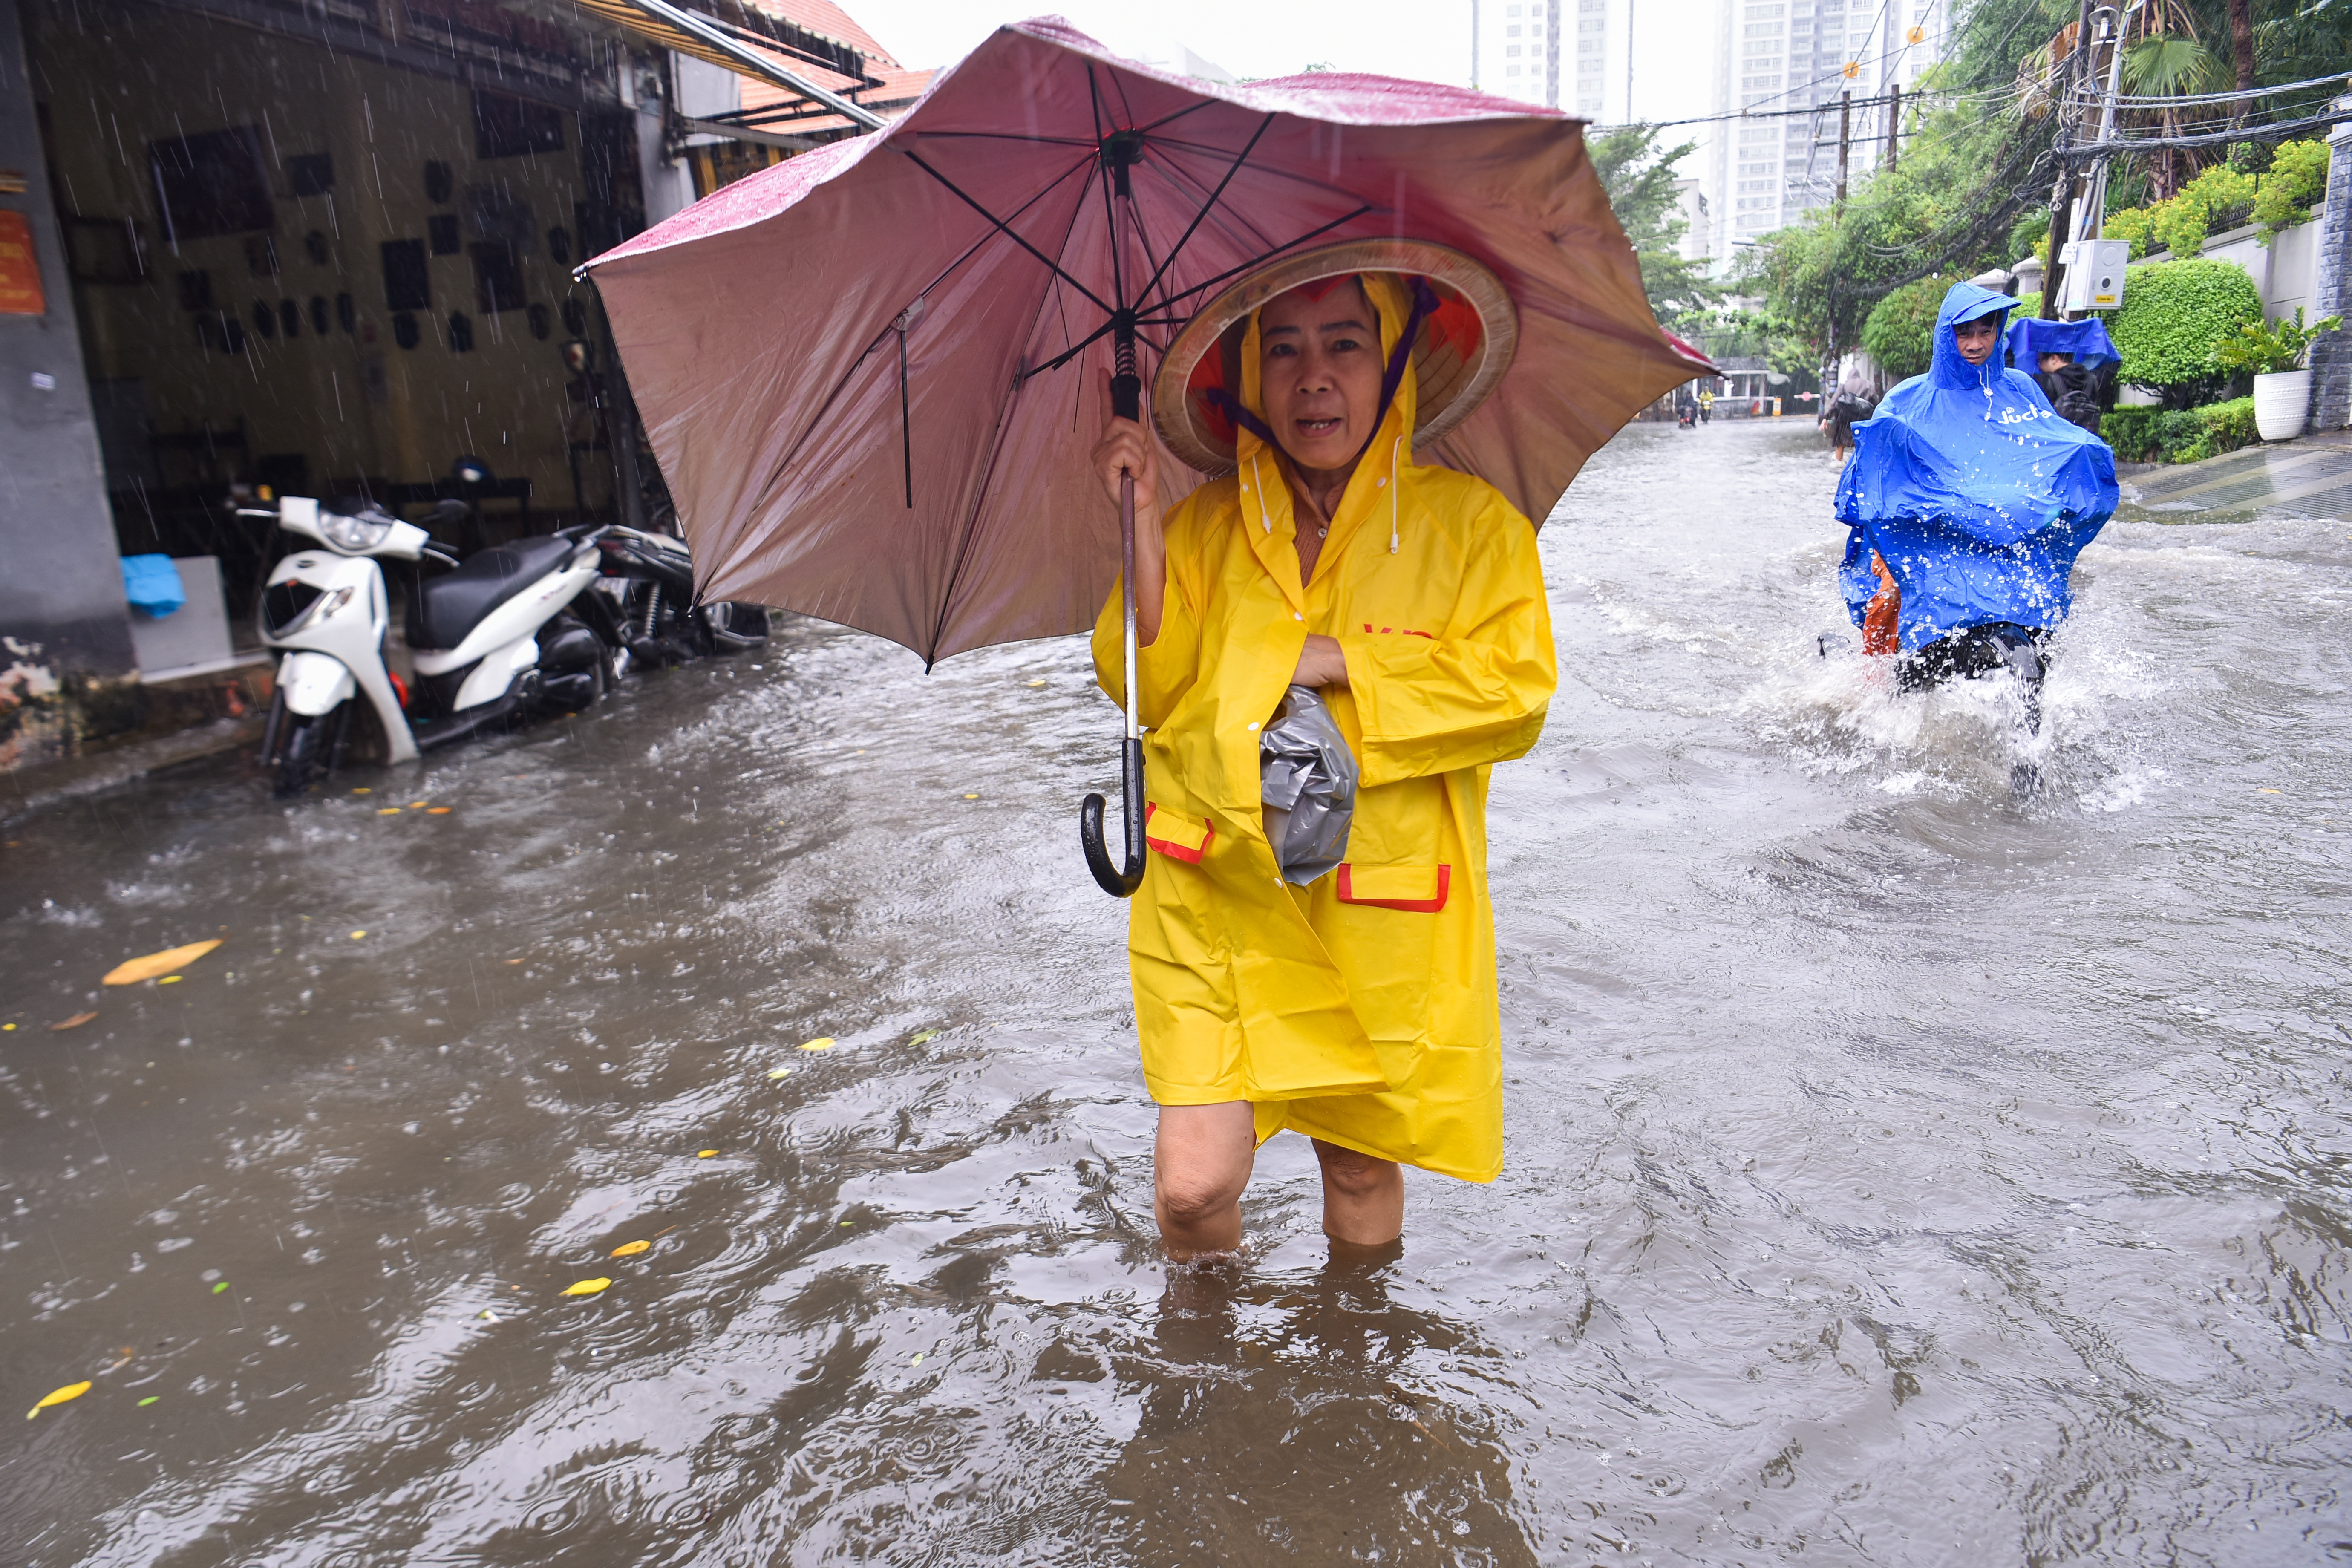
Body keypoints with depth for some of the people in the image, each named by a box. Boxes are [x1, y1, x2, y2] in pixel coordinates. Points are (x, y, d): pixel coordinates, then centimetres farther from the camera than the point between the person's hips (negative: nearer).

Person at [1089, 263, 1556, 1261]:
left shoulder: (1469, 521, 1)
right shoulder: (1206, 524, 6)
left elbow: (1516, 694, -8)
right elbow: (1150, 692, -3)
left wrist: (1338, 662, -14)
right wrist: (1143, 524, -13)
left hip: (1383, 913, 0)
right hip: (1216, 894, 1)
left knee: (1363, 1169, 14)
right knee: (1193, 1188, -4)